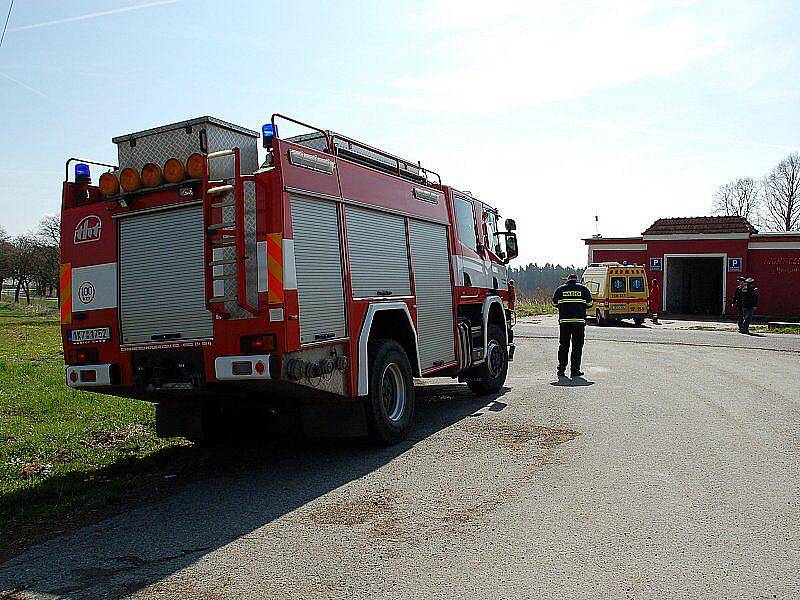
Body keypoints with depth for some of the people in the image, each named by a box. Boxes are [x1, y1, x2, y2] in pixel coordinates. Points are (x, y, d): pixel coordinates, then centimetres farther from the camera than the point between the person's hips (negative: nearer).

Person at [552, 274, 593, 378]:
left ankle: (561, 369, 9)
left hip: (564, 321, 2)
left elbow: (555, 303, 13)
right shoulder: (583, 289, 4)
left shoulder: (560, 289, 7)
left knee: (563, 346, 9)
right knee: (577, 346, 3)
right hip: (579, 321, -2)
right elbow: (589, 304, 7)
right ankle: (575, 370, 2)